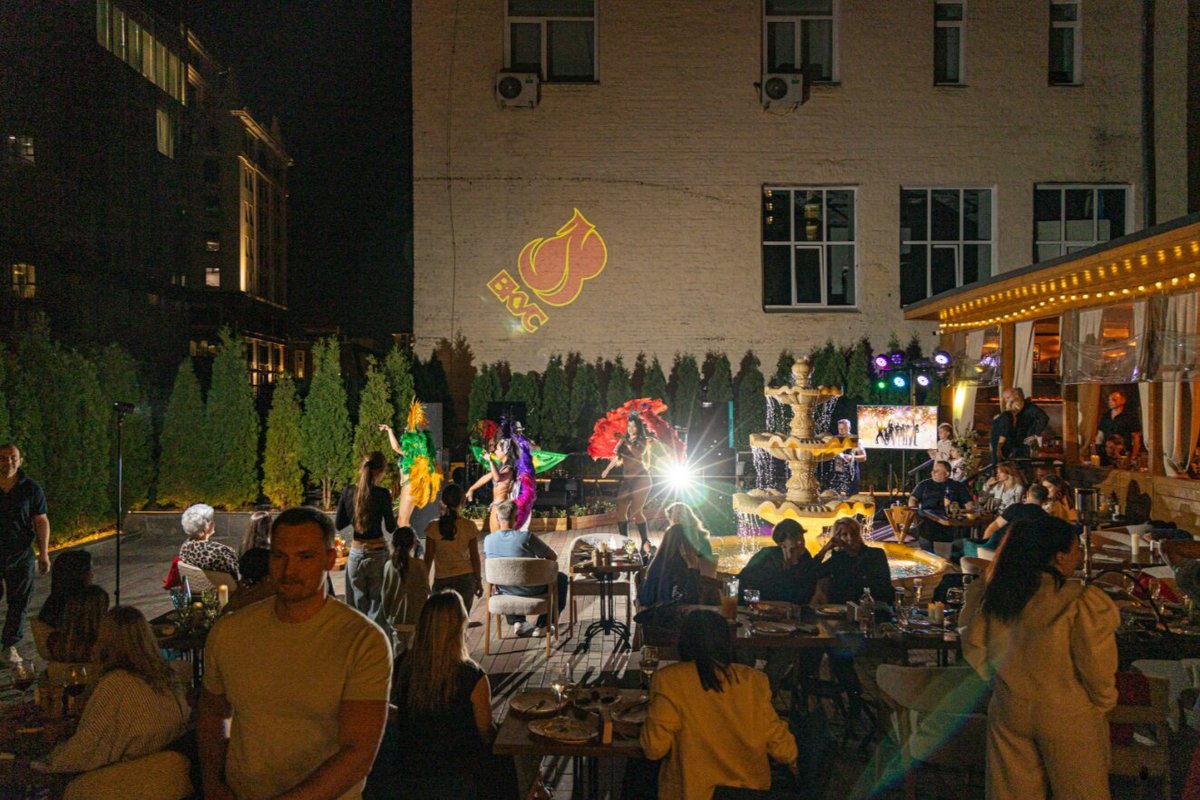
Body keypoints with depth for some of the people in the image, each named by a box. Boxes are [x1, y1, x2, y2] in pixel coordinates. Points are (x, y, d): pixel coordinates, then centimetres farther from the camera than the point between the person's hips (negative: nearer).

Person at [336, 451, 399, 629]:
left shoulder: (348, 491, -2)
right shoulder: (382, 494, -13)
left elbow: (338, 525, 6)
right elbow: (390, 528, -7)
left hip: (355, 553, 4)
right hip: (377, 554, -4)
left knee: (359, 606, 14)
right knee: (377, 605, 7)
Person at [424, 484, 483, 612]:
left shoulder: (433, 527, -8)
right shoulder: (469, 526, -6)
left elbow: (429, 557, -3)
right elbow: (474, 556, -2)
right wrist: (478, 580, 9)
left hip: (442, 580, 0)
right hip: (465, 579, 0)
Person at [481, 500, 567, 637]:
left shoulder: (488, 540, -11)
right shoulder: (526, 537, -24)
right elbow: (553, 557, -12)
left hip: (505, 591, 5)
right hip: (531, 591, -4)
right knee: (561, 577, 22)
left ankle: (516, 622, 30)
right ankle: (542, 626, 17)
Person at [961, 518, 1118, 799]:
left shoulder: (994, 593, -6)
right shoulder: (1082, 601, -22)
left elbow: (973, 646, 3)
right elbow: (1095, 665, -18)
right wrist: (1104, 702, 1)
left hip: (1010, 710, 5)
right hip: (1067, 717, -4)